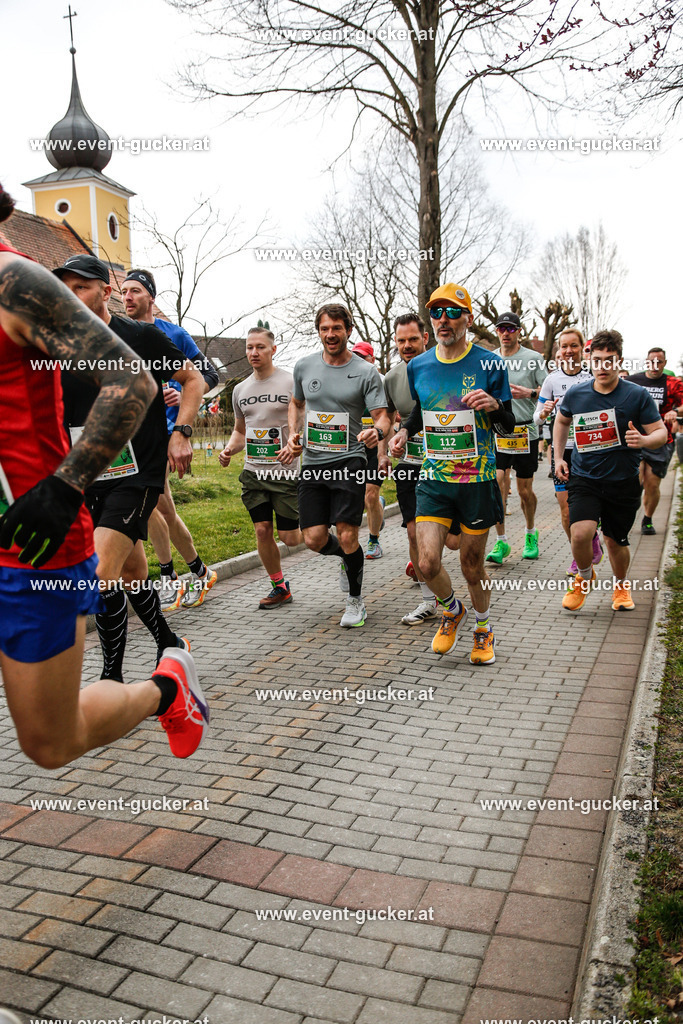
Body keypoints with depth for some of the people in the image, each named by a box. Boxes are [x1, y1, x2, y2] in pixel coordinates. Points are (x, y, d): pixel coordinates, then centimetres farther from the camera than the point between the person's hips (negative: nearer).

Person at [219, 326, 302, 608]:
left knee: (289, 538, -3)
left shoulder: (292, 383, -6)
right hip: (253, 471, 5)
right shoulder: (240, 389, 11)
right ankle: (279, 587, 18)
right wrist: (229, 449, 3)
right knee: (262, 530, 2)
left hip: (286, 472, -5)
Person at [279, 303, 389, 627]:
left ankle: (355, 600, 16)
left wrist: (377, 431, -29)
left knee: (347, 536, -9)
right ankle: (346, 556, 35)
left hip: (348, 461, -4)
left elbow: (382, 416, -6)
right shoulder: (304, 366, 8)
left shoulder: (365, 372, -3)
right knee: (314, 539, -1)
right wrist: (293, 435, 7)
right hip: (312, 462, 4)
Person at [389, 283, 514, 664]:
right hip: (434, 479, 3)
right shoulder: (419, 366, 5)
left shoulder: (489, 364, -5)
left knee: (472, 564, 8)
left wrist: (495, 406, -21)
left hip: (478, 480, -2)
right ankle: (452, 610, 26)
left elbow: (509, 424, 0)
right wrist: (405, 430, 3)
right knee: (428, 562, -8)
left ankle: (484, 629, 35)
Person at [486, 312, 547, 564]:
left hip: (525, 432, -2)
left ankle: (531, 533, 32)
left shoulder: (533, 358, 2)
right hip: (496, 432, 2)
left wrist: (529, 393, -18)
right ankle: (501, 542, -4)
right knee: (496, 483, -13)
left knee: (525, 490, 7)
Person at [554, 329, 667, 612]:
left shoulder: (638, 395, -8)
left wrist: (643, 440, -28)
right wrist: (558, 457, 13)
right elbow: (562, 421, 20)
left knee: (615, 541, 9)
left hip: (623, 483, 0)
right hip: (584, 478, 1)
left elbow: (661, 432, -5)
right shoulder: (575, 394, -1)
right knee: (581, 533, -20)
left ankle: (621, 586, 41)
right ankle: (585, 576, 12)